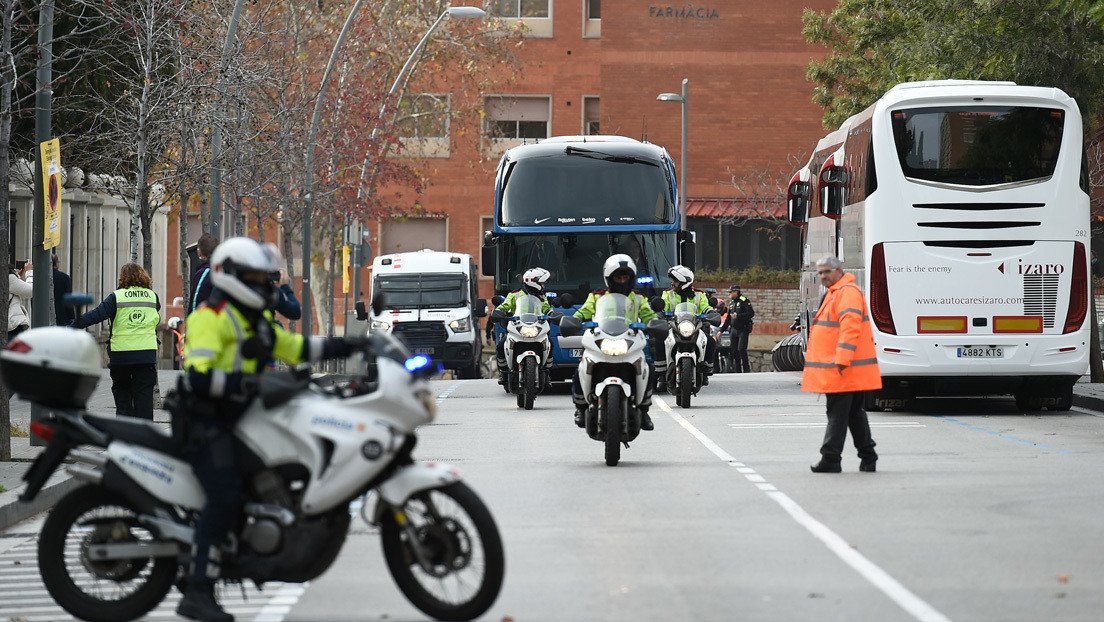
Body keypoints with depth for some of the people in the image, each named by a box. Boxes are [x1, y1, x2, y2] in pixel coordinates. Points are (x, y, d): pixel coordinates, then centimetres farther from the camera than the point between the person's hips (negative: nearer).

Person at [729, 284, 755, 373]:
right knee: (734, 351, 5)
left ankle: (747, 369, -9)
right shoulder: (731, 303, 16)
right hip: (734, 330, 8)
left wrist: (738, 316, -21)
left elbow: (751, 313, -17)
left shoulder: (744, 301, -7)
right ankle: (738, 371, 11)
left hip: (744, 329, -7)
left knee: (742, 349, -17)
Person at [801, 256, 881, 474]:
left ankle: (830, 459, -8)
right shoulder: (836, 293, 21)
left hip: (843, 370, -11)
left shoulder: (847, 292, -14)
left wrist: (842, 359, -28)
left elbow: (850, 326, -24)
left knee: (837, 414, -9)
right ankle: (868, 457, 19)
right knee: (854, 413, 14)